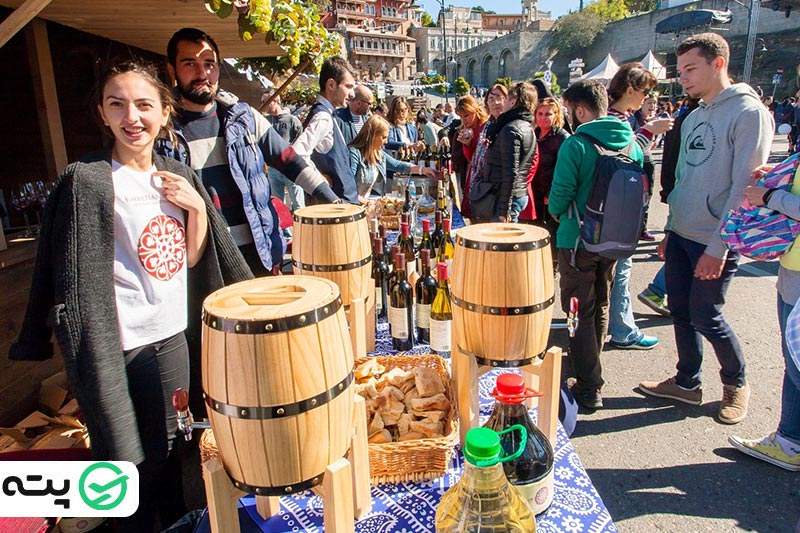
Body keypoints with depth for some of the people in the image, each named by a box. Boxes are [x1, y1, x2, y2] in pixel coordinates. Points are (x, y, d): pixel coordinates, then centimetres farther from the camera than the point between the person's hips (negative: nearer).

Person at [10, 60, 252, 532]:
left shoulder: (178, 176, 6)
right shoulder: (87, 180, -11)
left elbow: (192, 258, 6)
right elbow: (75, 280, -10)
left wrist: (196, 206, -7)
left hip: (172, 333, 5)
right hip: (122, 344, -5)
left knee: (168, 445, 20)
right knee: (133, 459, 8)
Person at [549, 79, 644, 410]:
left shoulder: (575, 145, -18)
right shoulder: (631, 143, 1)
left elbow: (559, 198, -18)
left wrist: (556, 212, 3)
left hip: (578, 242, -6)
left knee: (579, 312, 4)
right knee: (600, 307, 21)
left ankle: (589, 388, 7)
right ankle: (589, 366, 40)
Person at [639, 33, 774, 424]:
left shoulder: (749, 113, -12)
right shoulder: (694, 117, 12)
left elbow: (745, 186, -17)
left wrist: (718, 246, -19)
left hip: (714, 241, -7)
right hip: (681, 235, 7)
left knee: (705, 318, 2)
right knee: (680, 311, 12)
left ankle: (736, 382, 27)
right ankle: (687, 383, 28)